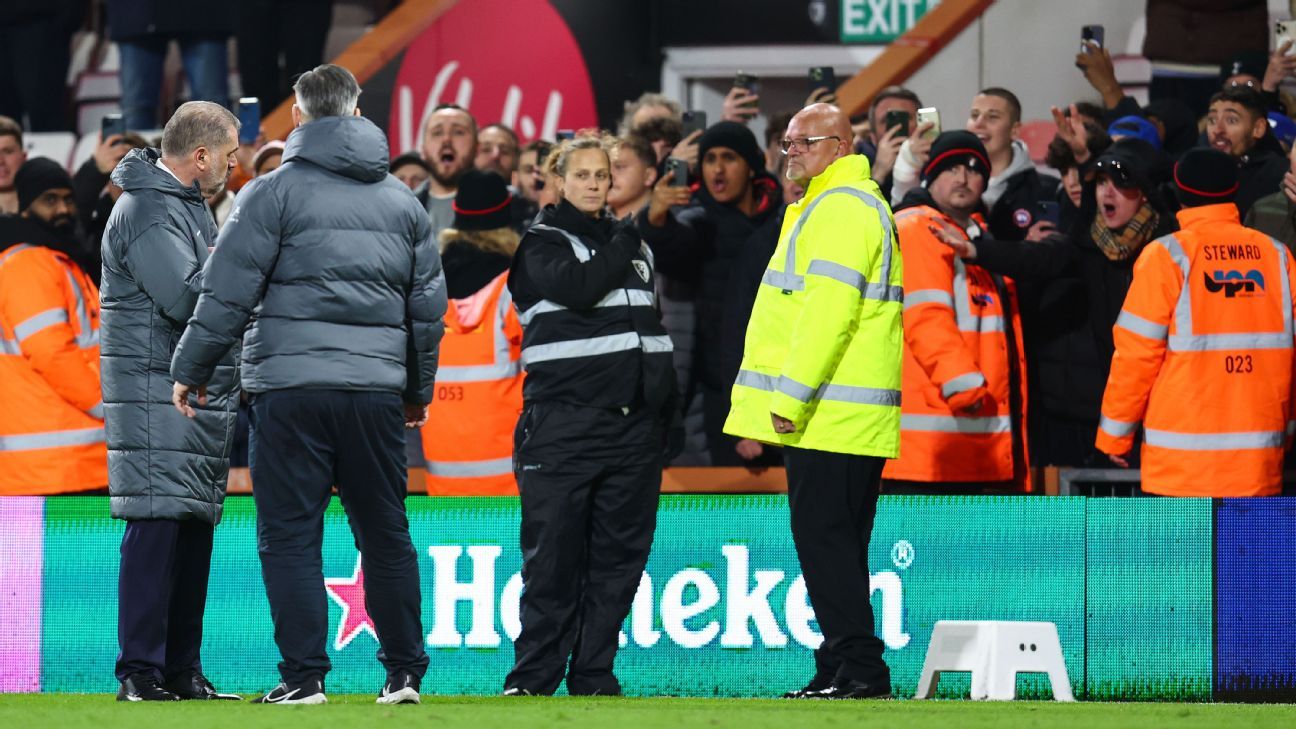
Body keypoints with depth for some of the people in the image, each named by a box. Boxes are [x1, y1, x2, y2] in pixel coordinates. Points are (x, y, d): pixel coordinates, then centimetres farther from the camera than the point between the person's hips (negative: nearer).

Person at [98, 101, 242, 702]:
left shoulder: (189, 206, 19)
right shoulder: (147, 210, -12)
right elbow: (186, 297, -21)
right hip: (155, 394, -10)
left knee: (195, 529, 8)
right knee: (157, 527, -12)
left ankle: (182, 671, 11)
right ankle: (140, 673, -12)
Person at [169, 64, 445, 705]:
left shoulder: (275, 191, -2)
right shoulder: (403, 201, 14)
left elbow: (228, 292, -5)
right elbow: (429, 304, 19)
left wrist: (190, 370, 5)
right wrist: (420, 388, 30)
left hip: (292, 387, -4)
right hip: (377, 388, 4)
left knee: (290, 534, 0)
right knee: (386, 534, 11)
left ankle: (304, 675, -4)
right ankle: (404, 672, 13)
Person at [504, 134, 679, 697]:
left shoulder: (633, 245, 19)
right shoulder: (542, 244, 1)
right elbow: (578, 288, -19)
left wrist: (667, 415, 18)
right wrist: (622, 246, -4)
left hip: (634, 427, 5)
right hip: (562, 425, -5)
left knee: (618, 557, 4)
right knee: (553, 560, -6)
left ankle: (593, 674, 9)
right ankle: (532, 678, -2)